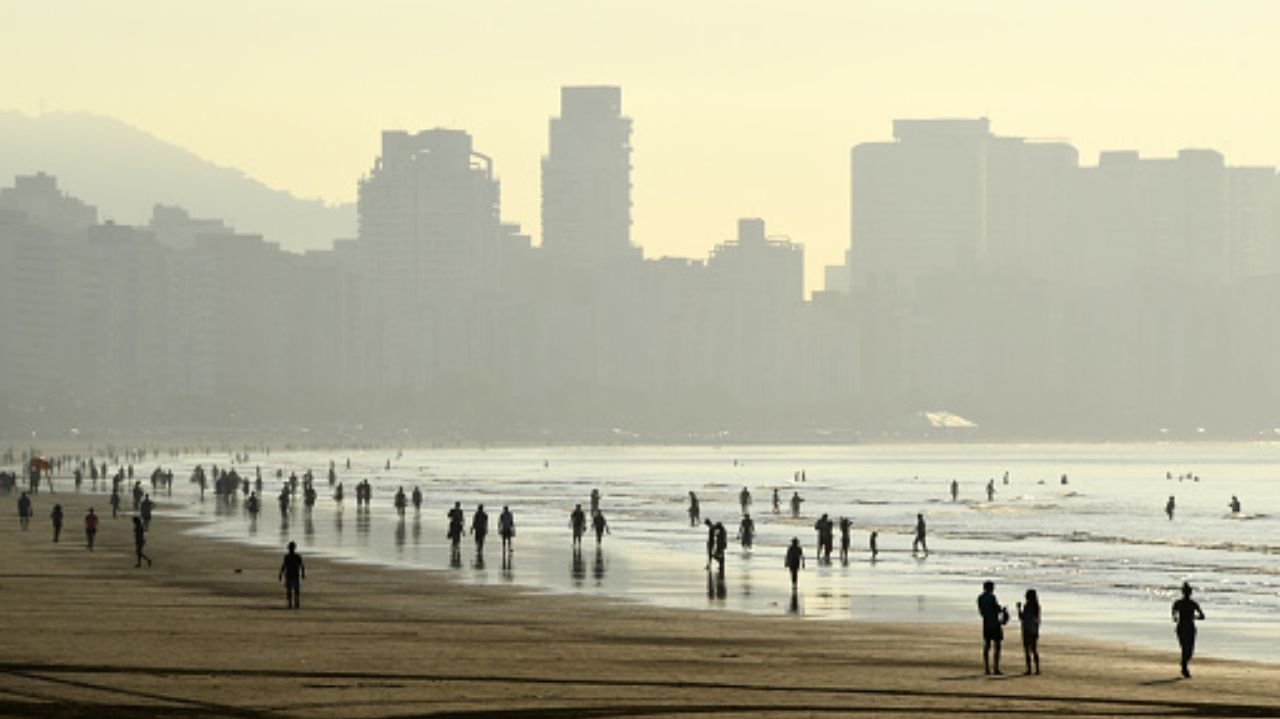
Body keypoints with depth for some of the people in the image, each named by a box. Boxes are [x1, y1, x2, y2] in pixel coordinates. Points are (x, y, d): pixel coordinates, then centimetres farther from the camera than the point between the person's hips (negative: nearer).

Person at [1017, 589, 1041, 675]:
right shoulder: (1037, 606, 6)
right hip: (1034, 630, 7)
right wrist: (1037, 632, 16)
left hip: (1027, 630, -7)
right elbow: (1038, 620, 10)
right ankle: (1037, 669, 7)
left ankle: (1029, 669, -4)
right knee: (1034, 650, 11)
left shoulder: (1027, 606, -15)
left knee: (1027, 650, -2)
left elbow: (1021, 618, -11)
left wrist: (1019, 608, 0)